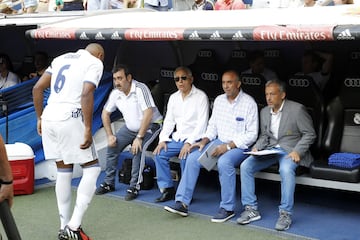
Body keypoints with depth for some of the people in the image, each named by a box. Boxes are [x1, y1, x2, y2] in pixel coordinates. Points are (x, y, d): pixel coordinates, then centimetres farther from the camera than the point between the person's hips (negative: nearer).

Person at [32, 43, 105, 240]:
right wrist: (88, 129, -14)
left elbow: (37, 88, 17)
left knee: (64, 171, 17)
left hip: (49, 118, 7)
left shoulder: (62, 58, 21)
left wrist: (40, 118, 23)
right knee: (92, 168, 5)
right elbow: (86, 94, -14)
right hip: (70, 120, -7)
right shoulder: (95, 62, 2)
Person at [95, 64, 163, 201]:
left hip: (150, 126, -7)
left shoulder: (140, 89, -26)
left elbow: (148, 114, -32)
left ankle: (134, 187, -19)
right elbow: (105, 113, 7)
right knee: (112, 146, -6)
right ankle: (109, 183, 9)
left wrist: (139, 138, -32)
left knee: (138, 149, -29)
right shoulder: (115, 93, -5)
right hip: (130, 127, 7)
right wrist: (110, 135, -3)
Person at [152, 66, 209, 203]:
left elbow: (202, 124, -13)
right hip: (177, 138, 6)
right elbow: (169, 121, 13)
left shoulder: (201, 97, -6)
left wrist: (189, 142, -23)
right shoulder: (174, 97, 14)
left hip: (194, 139, -6)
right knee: (159, 153, -14)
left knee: (185, 156, -31)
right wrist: (163, 139, -3)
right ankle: (167, 189, -7)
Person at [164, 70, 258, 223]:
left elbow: (252, 134, -12)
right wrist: (204, 141, -3)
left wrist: (228, 146, -19)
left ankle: (228, 208, -23)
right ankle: (182, 203, -13)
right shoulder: (219, 100, 10)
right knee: (193, 158, -14)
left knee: (224, 162, -36)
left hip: (239, 146, -6)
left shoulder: (249, 103, -9)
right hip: (219, 142, 6)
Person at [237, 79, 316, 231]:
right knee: (245, 166, -15)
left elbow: (309, 134, -7)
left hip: (290, 150, -6)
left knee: (286, 169, -38)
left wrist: (297, 151, -20)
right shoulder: (264, 112, 12)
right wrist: (257, 147, -2)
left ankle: (285, 214, -28)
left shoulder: (297, 109, -9)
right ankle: (251, 209, -7)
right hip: (270, 150, 6)